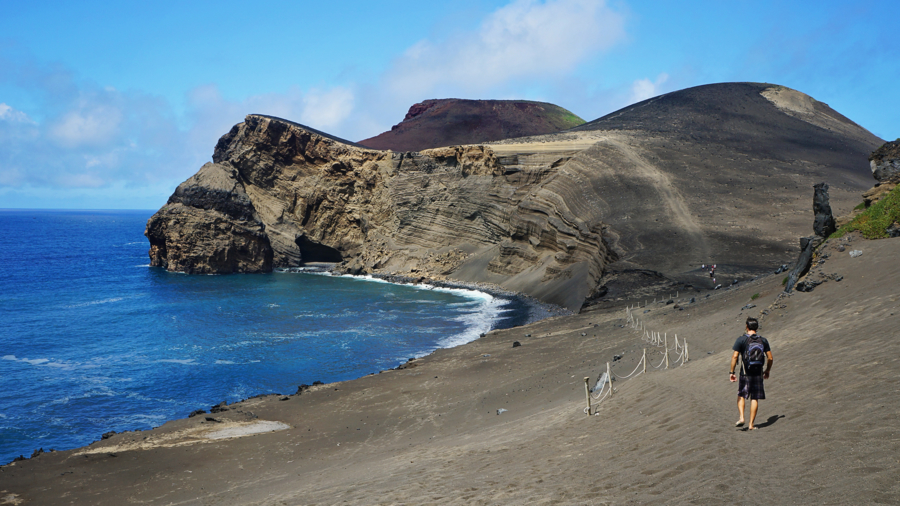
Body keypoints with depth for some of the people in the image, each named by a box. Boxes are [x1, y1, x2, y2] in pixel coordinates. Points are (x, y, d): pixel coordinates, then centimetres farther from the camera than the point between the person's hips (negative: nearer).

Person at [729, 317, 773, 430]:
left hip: (745, 373, -2)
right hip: (758, 374, 2)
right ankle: (751, 424, 5)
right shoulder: (763, 340, 4)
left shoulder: (741, 339, -5)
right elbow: (770, 358, 4)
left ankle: (741, 417, -3)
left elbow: (735, 356, -11)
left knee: (741, 395, 15)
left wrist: (731, 372, -6)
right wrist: (767, 371, 19)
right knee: (755, 399, 6)